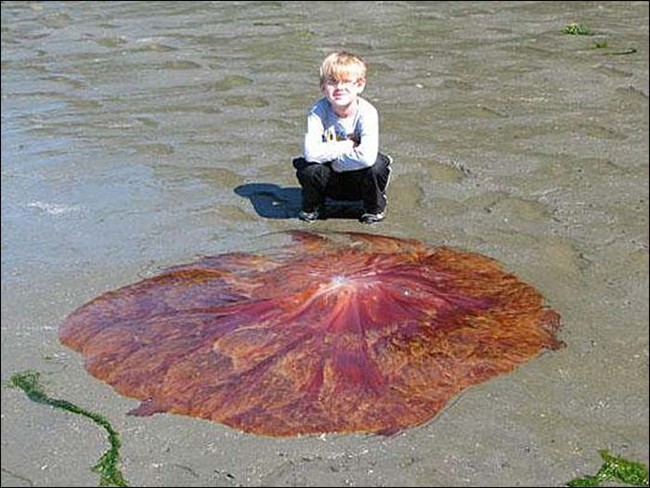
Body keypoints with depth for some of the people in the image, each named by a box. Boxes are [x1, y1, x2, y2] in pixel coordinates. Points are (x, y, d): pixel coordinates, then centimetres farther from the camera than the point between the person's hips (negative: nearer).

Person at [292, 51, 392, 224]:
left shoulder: (367, 112, -24)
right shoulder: (318, 111, -19)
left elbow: (367, 156, -38)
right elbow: (310, 152, -32)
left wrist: (331, 155, -26)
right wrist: (347, 146, -29)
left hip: (359, 179, -1)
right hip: (330, 181, 1)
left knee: (376, 165, -32)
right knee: (308, 168, -29)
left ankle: (374, 207, 0)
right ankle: (312, 206, 5)